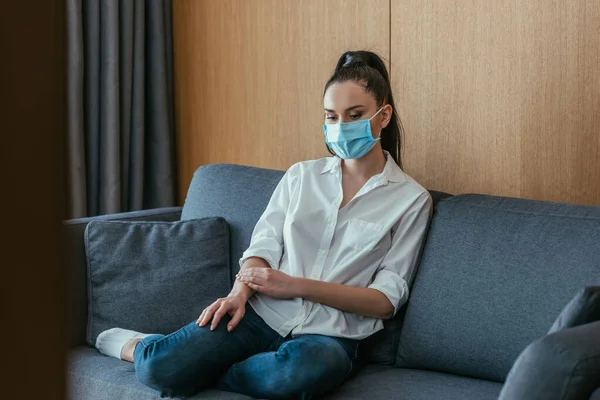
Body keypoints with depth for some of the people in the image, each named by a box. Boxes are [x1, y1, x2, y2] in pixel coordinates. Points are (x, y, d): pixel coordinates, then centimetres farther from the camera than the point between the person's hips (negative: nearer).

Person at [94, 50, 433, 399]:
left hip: (329, 333, -2)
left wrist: (295, 285, -12)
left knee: (308, 367, -41)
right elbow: (264, 247, 9)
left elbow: (386, 299, -2)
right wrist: (240, 292, -14)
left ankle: (197, 370, -16)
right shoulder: (301, 176, 14)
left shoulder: (411, 199, 4)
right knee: (160, 367, -24)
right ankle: (135, 346, 11)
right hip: (263, 314, 2)